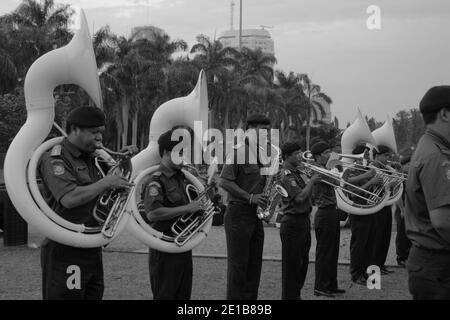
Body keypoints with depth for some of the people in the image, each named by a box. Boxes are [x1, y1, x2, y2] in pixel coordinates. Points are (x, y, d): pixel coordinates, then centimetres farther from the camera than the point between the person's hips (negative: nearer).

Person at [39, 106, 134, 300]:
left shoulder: (90, 158, 14)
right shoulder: (55, 160, -12)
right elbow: (69, 198, -28)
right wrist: (105, 183, -20)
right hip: (65, 252, -8)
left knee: (94, 294, 13)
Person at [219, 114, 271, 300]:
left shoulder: (262, 154, 15)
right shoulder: (238, 152, -11)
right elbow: (224, 182, -16)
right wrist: (250, 197, -20)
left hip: (255, 214, 8)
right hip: (238, 213, -8)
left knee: (254, 264, 11)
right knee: (238, 263, -4)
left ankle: (251, 298, 18)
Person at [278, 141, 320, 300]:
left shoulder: (295, 173, 16)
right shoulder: (286, 175, -15)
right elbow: (299, 197, -23)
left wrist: (311, 181, 5)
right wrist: (312, 181, -14)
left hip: (303, 221, 10)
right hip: (293, 223, -10)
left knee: (302, 263, 17)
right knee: (292, 264, -3)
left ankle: (296, 295, 29)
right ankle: (289, 296, 4)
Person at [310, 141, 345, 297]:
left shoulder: (326, 170, 16)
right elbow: (338, 182, -25)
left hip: (333, 213, 10)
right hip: (325, 213, -10)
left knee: (333, 252, 15)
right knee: (324, 252, -3)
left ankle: (331, 285, 24)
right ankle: (320, 287, 5)